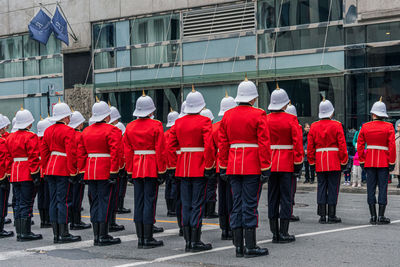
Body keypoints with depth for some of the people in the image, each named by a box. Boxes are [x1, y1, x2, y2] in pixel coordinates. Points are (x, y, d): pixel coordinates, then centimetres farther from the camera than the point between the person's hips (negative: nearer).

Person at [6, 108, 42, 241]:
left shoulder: (10, 137, 13)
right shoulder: (31, 137, -11)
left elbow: (8, 157, 16)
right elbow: (33, 157, -16)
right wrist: (35, 174, -15)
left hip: (15, 174, 7)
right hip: (28, 175, -7)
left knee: (18, 203, 12)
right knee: (26, 203, -4)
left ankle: (19, 232, 15)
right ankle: (25, 233, -3)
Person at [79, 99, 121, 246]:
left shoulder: (86, 131, 12)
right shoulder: (112, 130, -8)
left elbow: (81, 154, 12)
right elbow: (115, 153, -16)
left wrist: (82, 172, 15)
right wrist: (113, 173, -15)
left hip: (90, 171, 6)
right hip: (105, 172, -6)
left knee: (95, 202, 10)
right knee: (105, 202, -2)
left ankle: (96, 236, 12)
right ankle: (103, 236, -2)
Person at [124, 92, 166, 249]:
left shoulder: (130, 127, 6)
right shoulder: (156, 126, -8)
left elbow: (127, 152, 8)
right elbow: (160, 151, -10)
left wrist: (130, 171, 13)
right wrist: (162, 171, -6)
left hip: (136, 168, 5)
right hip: (152, 169, -5)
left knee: (138, 202, 7)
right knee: (150, 202, -3)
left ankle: (140, 238, 11)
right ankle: (148, 239, -1)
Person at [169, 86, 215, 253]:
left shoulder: (178, 122, 7)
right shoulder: (204, 122, -9)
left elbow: (171, 146, 8)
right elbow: (209, 146, -17)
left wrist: (181, 160, 15)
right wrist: (209, 167, -11)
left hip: (183, 168, 5)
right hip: (199, 169, -5)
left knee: (186, 205, 9)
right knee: (198, 204, -2)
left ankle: (188, 241, 13)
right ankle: (195, 242, -1)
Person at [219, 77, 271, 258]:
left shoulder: (227, 115, 8)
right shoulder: (258, 115, -7)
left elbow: (222, 144, 9)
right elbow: (264, 144, -11)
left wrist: (223, 168, 13)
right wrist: (266, 168, -9)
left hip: (233, 167, 5)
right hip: (253, 167, -5)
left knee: (237, 204, 8)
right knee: (250, 205, -2)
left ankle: (238, 246, 10)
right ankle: (250, 247, 1)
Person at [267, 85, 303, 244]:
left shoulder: (265, 120, 3)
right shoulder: (291, 119, -7)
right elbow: (297, 142, -10)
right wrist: (298, 163, -5)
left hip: (270, 164, 4)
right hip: (287, 164, -4)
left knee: (272, 199, 8)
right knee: (286, 198, 1)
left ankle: (275, 233, 10)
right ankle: (283, 234, 1)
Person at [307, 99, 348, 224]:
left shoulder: (314, 126, 4)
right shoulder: (336, 125, -5)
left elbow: (310, 146, 5)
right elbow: (342, 145, -7)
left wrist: (312, 162, 13)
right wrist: (344, 161, 0)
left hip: (320, 162, 3)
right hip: (334, 163, -3)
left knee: (321, 188, 6)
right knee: (333, 188, 1)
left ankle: (322, 216, 5)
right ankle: (332, 216, 3)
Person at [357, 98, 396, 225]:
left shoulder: (365, 127, 2)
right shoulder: (389, 127, -5)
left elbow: (360, 146, 3)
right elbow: (392, 146, -9)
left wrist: (362, 161, 10)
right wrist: (392, 162, -3)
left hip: (369, 161, 2)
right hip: (384, 161, -2)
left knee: (371, 189, 5)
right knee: (383, 188, 1)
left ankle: (373, 217, 5)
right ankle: (381, 217, 0)